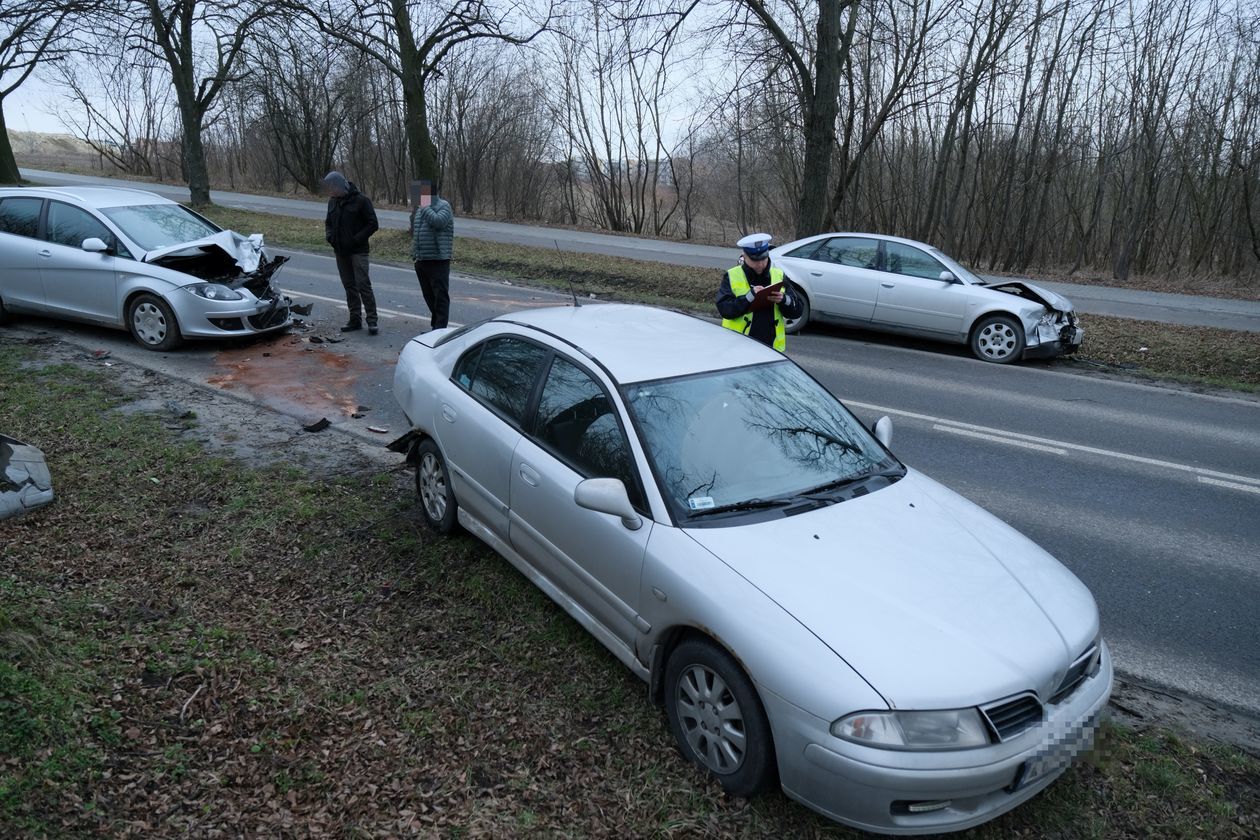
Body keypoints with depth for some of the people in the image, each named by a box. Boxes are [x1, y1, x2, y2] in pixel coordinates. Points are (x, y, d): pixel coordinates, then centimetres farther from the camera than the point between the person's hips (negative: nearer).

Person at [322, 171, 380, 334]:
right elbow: (328, 222, 22)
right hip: (341, 252, 6)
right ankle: (355, 319, 16)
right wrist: (329, 236, 2)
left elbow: (373, 225, -9)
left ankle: (372, 320, -7)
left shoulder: (361, 200, -9)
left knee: (363, 285, -11)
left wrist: (356, 239, -15)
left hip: (358, 251, -6)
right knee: (349, 286, 9)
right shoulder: (333, 201, 10)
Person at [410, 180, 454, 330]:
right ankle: (435, 325, 25)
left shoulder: (443, 205, -5)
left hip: (438, 260, -8)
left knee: (440, 294, -7)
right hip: (421, 260, 8)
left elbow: (438, 221, -24)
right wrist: (414, 253, 20)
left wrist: (425, 208, -14)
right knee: (428, 295, 14)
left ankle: (440, 328, -6)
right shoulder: (420, 208, 18)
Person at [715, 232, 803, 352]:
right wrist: (749, 296, -22)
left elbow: (797, 310, 6)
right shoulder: (732, 277, 0)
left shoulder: (779, 276, 8)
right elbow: (724, 309, -12)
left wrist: (784, 300, -14)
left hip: (772, 346, 3)